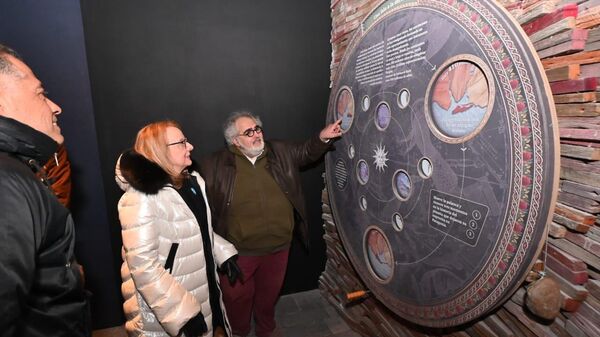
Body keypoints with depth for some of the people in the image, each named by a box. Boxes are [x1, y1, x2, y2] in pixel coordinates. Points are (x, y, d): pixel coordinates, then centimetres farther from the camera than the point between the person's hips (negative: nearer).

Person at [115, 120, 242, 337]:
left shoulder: (192, 181, 2)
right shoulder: (141, 199, -23)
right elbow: (144, 267, -26)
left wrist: (224, 253, 6)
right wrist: (184, 312, -26)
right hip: (165, 308, -7)